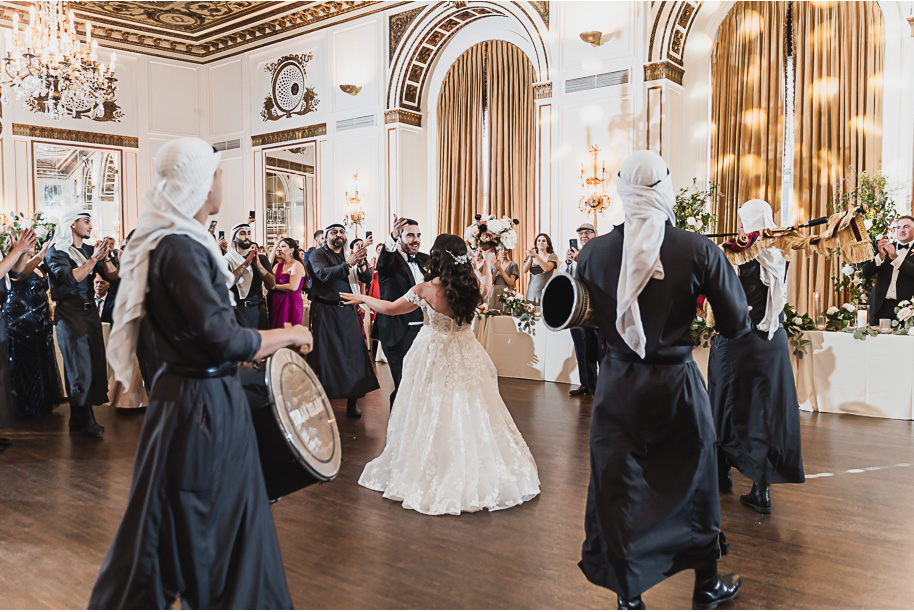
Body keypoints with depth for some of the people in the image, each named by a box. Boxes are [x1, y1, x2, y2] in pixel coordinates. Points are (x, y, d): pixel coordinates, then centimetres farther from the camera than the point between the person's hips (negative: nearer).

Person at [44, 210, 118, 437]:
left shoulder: (89, 249, 13)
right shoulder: (56, 252, -4)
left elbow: (112, 276, 7)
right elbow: (70, 278, -19)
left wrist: (105, 257, -9)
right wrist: (93, 259, -20)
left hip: (91, 311, 6)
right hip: (70, 313, -6)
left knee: (95, 363, 3)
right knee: (80, 367, -7)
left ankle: (81, 418, 13)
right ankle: (83, 421, 0)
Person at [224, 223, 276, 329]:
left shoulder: (261, 258, 11)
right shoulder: (227, 259, 2)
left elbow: (272, 284, -1)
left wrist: (258, 264, -14)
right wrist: (245, 264, -19)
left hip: (258, 308, 3)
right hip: (237, 309, -3)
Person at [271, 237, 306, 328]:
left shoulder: (297, 265, -6)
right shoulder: (278, 265, 15)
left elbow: (293, 287, -17)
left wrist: (275, 286, -3)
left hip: (291, 304, -6)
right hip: (277, 303, 7)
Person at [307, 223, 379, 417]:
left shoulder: (351, 254, 14)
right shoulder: (317, 255, 0)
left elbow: (368, 278, 4)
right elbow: (323, 274, -20)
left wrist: (362, 263, -17)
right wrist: (348, 264, -33)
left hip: (347, 311, 4)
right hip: (325, 312, -4)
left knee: (354, 352, 0)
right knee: (324, 355, -1)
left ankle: (352, 402, 8)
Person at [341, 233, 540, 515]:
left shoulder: (424, 290, -15)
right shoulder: (472, 288, -8)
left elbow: (390, 308, 0)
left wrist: (362, 298, 14)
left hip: (434, 360, -3)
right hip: (466, 359, 3)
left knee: (432, 417, 9)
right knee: (470, 415, 10)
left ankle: (430, 478, 21)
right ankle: (475, 476, 18)